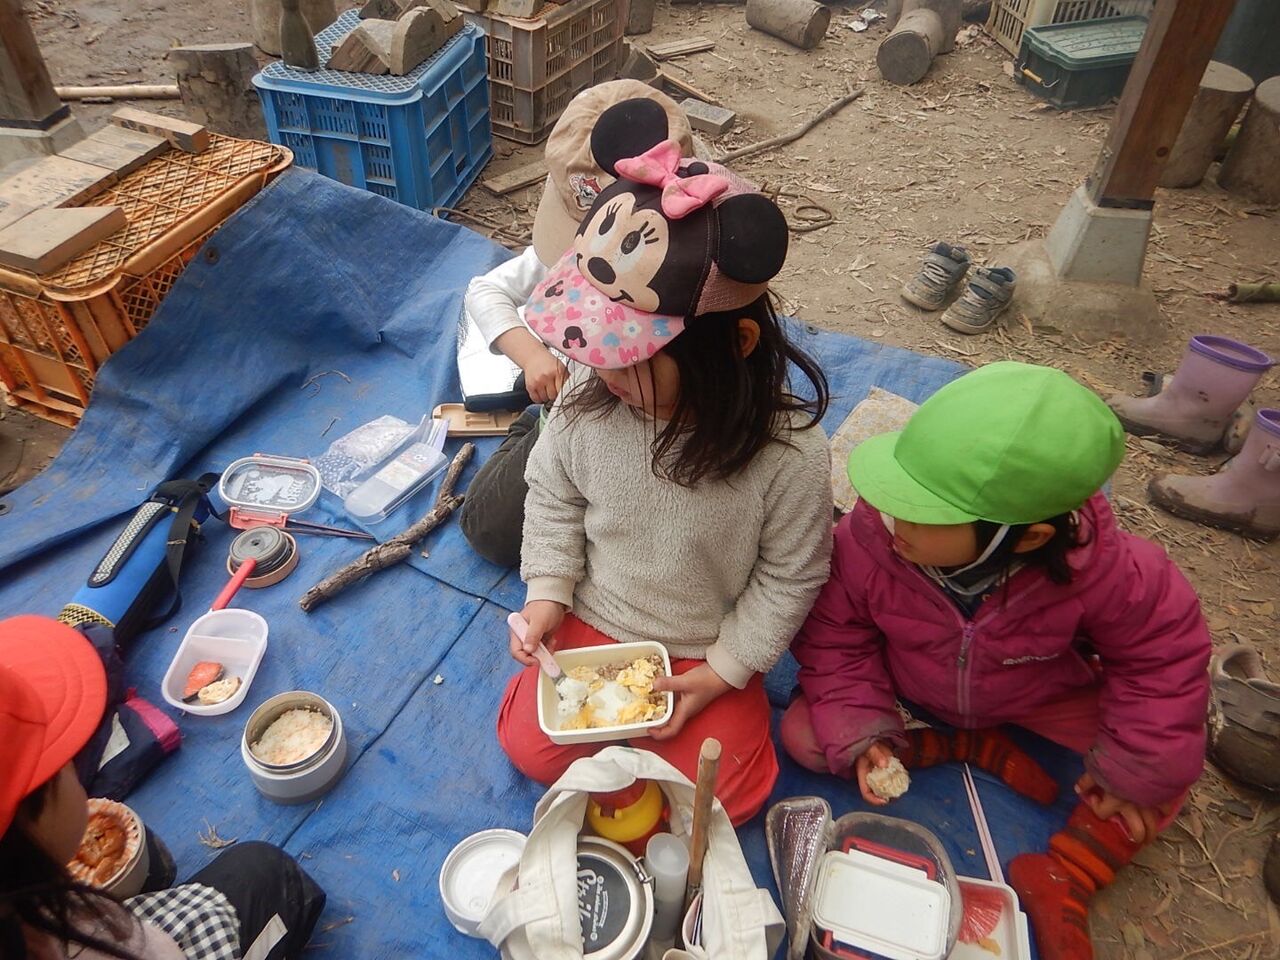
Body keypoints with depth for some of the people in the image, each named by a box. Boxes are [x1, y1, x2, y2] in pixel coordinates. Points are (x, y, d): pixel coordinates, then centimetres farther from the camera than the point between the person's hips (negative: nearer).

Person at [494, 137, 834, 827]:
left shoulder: (790, 454, -30)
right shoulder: (587, 397, -22)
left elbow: (789, 580, -14)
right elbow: (552, 497, -1)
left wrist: (720, 673, -13)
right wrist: (549, 593, -8)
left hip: (708, 652, -2)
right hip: (592, 621, 3)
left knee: (717, 794, -3)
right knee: (530, 745, 1)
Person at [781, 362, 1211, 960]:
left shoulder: (1097, 568, -34)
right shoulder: (868, 538, -35)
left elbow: (1163, 653, -16)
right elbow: (835, 636, -18)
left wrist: (1133, 771, -12)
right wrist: (859, 734, -26)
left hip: (1041, 695, 0)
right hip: (904, 686, 1)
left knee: (1172, 758, -13)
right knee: (803, 733, -17)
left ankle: (1061, 880, 0)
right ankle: (975, 747, -4)